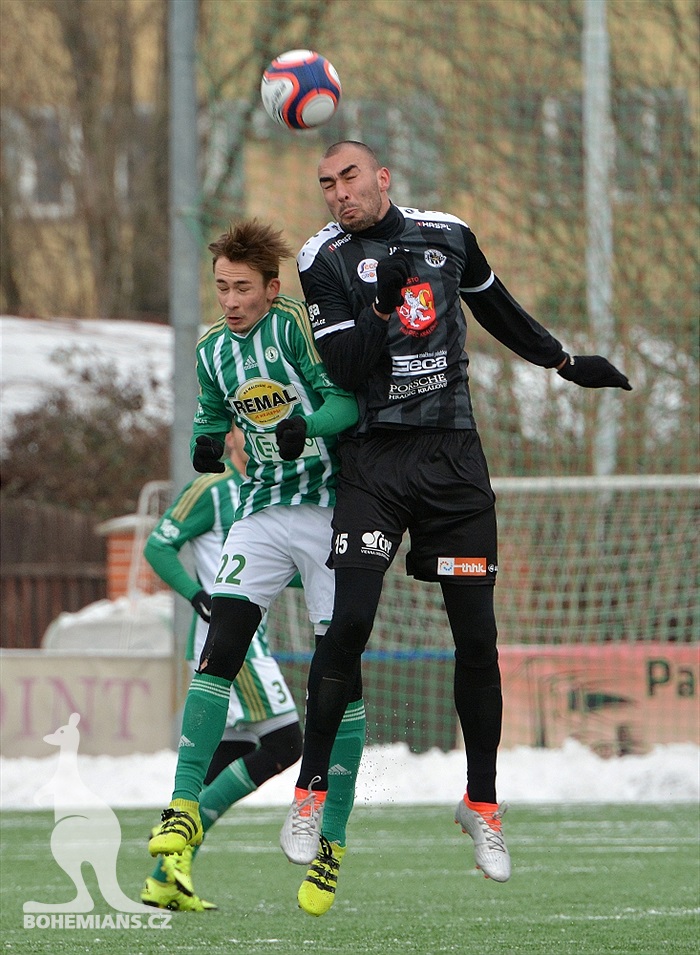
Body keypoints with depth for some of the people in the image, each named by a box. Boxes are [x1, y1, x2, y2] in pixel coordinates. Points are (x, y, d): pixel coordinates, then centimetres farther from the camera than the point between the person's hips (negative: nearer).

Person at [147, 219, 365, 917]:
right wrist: (206, 446, -3)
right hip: (262, 512, 4)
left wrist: (309, 423, -33)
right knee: (221, 644, -12)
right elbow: (211, 420, 20)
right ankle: (184, 807, -12)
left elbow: (348, 398, -13)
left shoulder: (295, 325, -8)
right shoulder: (214, 350, 10)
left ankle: (332, 840, 1)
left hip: (331, 510, -4)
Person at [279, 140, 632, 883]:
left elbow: (496, 309, 25)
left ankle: (481, 803, 15)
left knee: (476, 635, 2)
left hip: (452, 458, 3)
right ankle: (311, 789, -2)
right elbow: (345, 370, -10)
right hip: (375, 458, -2)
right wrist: (382, 303, -22)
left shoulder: (447, 235, 8)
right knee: (348, 621, -15)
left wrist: (566, 364, 29)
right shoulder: (326, 259, -1)